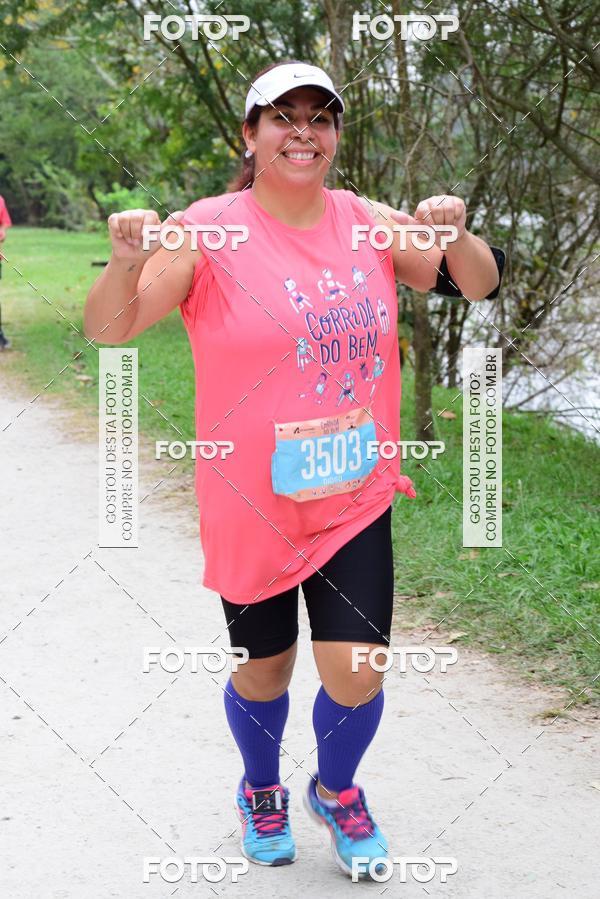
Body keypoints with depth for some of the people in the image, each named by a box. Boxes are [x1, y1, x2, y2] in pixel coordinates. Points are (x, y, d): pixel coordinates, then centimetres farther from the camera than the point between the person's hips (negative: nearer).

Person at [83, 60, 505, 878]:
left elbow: (478, 286, 4)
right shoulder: (209, 231, -12)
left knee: (358, 672, -1)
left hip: (356, 498, 2)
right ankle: (261, 790, 45)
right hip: (252, 506, -2)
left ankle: (335, 789, 32)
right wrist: (128, 262, -37)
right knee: (265, 669, 14)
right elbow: (108, 328, -15)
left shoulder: (371, 225, 0)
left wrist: (455, 234, -18)